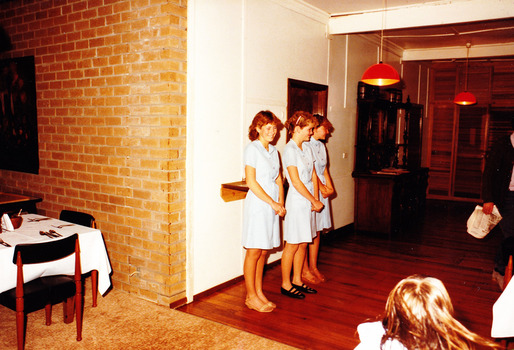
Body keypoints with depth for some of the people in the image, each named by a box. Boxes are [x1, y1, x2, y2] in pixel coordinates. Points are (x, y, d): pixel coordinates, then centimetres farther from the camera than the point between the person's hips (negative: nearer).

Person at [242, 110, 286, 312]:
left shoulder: (273, 151, 14)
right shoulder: (252, 149, -8)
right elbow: (251, 182, -14)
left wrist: (280, 203, 2)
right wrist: (272, 203, -14)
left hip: (272, 207, 7)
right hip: (257, 205, -7)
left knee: (265, 250, 12)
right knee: (254, 251, 0)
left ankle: (259, 292, 24)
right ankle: (251, 297, 11)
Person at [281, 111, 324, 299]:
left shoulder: (307, 149, 12)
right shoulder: (289, 150, -14)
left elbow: (313, 176, 11)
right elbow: (296, 181, -17)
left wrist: (316, 199, -2)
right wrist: (314, 201, -13)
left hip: (308, 201, 8)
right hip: (296, 201, -8)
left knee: (303, 243, 14)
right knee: (292, 245, 2)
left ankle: (297, 280, 28)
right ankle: (286, 284, 15)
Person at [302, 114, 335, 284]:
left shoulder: (321, 145, 16)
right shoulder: (305, 145, -12)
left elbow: (324, 169, 16)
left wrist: (330, 187, 4)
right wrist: (322, 188, -13)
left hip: (322, 192, 9)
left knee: (317, 231, 12)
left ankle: (313, 267, 23)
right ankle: (305, 270, 8)